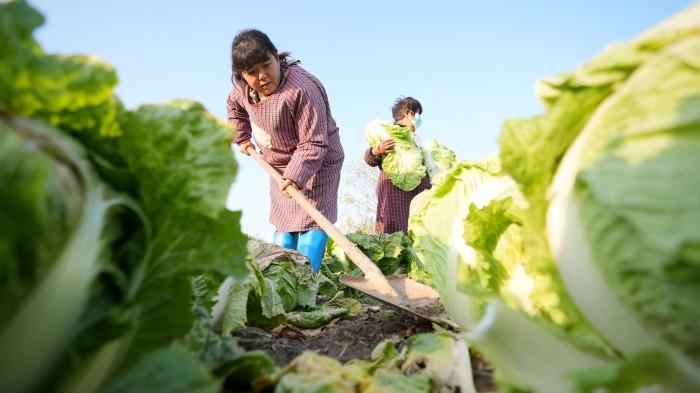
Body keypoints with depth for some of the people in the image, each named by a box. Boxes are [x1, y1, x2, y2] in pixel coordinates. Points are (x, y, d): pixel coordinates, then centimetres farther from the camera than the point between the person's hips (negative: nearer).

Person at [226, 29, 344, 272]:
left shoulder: (302, 89, -32)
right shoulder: (243, 88, -7)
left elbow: (314, 143, -32)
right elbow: (234, 106, 19)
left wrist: (296, 175, -41)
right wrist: (242, 137, 12)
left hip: (316, 165, -7)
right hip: (280, 166, 7)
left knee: (311, 221, -13)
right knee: (283, 222, 14)